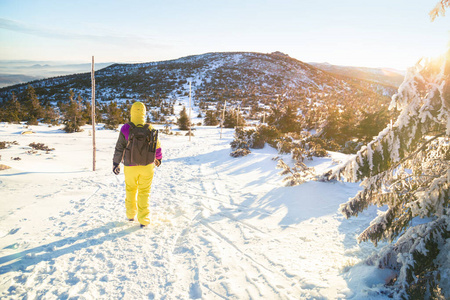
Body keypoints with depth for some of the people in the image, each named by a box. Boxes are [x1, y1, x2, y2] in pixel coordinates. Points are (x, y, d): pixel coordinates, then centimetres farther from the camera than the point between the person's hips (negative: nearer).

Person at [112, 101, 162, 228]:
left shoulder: (125, 129, -12)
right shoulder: (150, 129, -8)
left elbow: (119, 148, -6)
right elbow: (157, 146, 4)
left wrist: (116, 163, 6)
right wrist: (158, 158, 22)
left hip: (130, 167, 0)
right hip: (147, 166, 0)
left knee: (130, 190, 21)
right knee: (144, 192, 10)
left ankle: (131, 215, 32)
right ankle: (143, 220, 9)